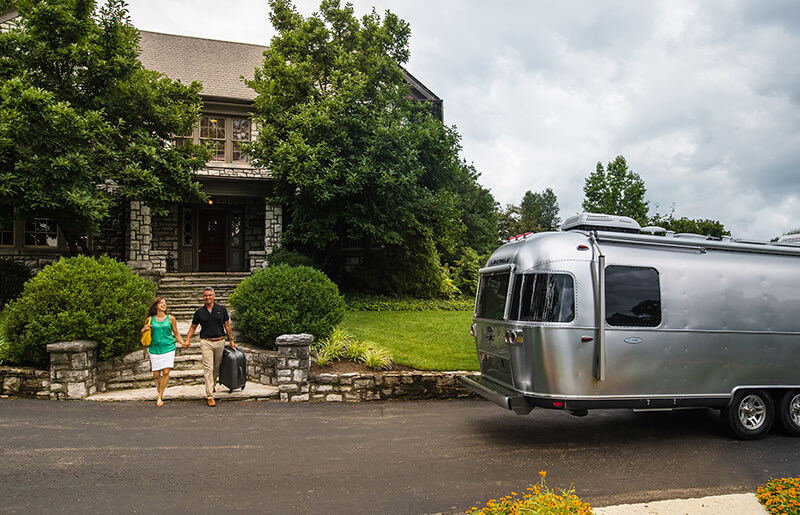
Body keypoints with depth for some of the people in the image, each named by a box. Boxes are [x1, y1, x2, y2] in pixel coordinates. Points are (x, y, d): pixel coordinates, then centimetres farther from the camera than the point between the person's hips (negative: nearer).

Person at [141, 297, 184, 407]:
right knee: (156, 375, 1)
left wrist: (182, 342, -3)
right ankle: (159, 387, 35)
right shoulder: (150, 319, 5)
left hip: (168, 348, 0)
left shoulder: (170, 319, 5)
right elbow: (142, 331, 18)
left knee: (166, 372, -11)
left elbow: (176, 333, 12)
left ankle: (159, 397, 3)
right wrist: (145, 329, -5)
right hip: (155, 349, 1)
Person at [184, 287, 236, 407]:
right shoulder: (199, 312, 4)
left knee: (217, 367, 12)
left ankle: (212, 385, 38)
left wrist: (231, 340, 8)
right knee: (208, 368, -8)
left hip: (220, 342, 1)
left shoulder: (222, 309, 4)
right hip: (206, 342, -1)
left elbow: (227, 325, 8)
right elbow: (193, 327, 12)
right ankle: (210, 396, -9)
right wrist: (187, 339, -2)